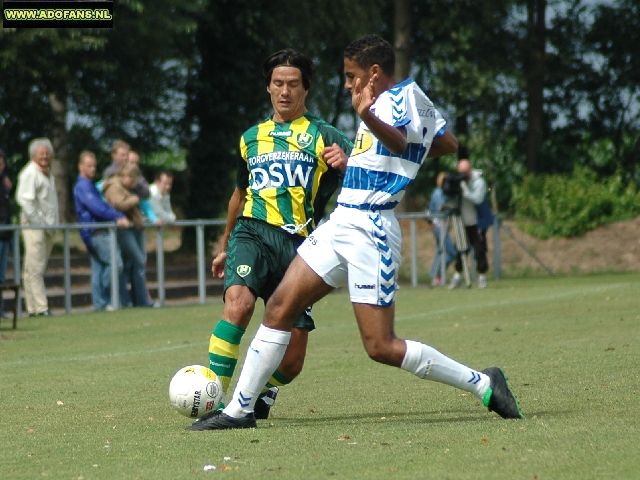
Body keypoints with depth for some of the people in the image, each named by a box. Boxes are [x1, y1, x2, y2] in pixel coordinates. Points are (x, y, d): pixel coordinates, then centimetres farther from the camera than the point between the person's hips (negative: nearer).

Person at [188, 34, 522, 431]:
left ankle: (483, 384, 2)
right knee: (279, 308, 2)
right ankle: (239, 410, 5)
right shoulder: (401, 100, 16)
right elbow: (449, 144, 30)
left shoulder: (403, 96, -11)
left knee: (382, 347, -10)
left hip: (369, 234, -10)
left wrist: (369, 117, -56)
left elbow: (398, 139, -36)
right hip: (341, 224, 10)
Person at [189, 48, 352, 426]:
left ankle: (263, 391, 32)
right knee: (239, 300, -33)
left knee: (293, 361, -3)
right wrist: (225, 247, 39)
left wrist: (345, 164, -28)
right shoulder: (252, 138, 21)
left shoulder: (323, 135, 9)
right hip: (252, 232, 1)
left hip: (297, 242, -1)